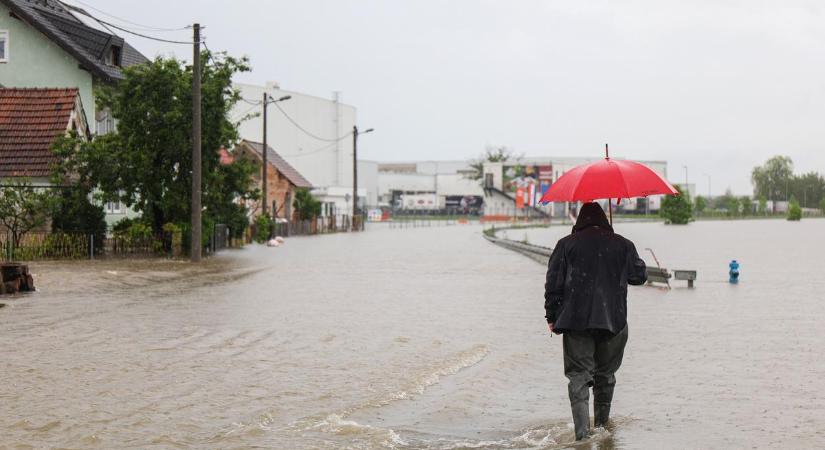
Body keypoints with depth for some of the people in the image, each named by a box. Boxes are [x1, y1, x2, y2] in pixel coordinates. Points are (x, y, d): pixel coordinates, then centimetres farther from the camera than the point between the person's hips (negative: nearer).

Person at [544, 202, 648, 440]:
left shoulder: (566, 245, 3)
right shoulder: (622, 245, 6)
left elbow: (553, 284, 0)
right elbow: (639, 276, 14)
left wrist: (552, 317, 6)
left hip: (576, 321, -2)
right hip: (613, 321, 2)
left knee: (579, 375, -3)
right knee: (606, 374, 17)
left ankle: (582, 432, -17)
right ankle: (602, 425, 28)